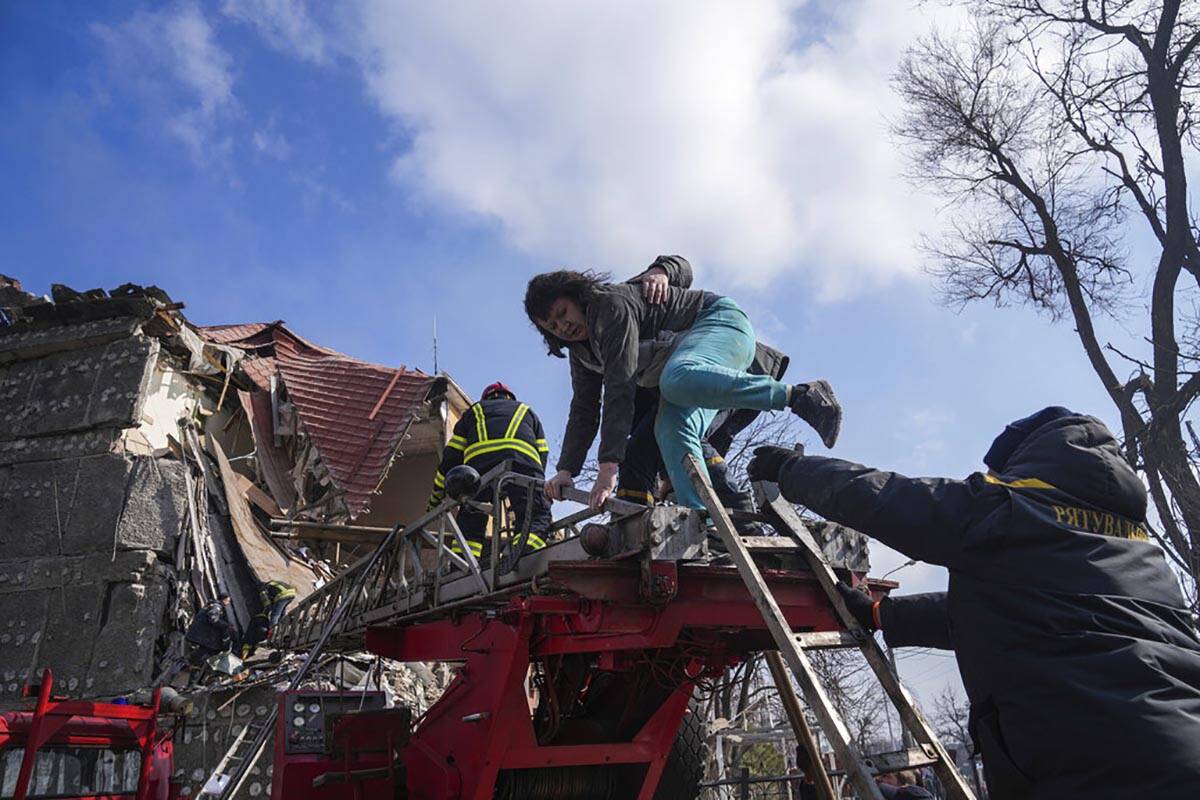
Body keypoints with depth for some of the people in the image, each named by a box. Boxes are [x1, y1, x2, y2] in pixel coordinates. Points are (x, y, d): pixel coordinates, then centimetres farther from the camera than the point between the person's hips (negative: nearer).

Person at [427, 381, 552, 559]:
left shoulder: (473, 411, 38)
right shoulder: (527, 411, 39)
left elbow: (451, 456, 30)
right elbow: (543, 454, 27)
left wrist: (436, 497, 35)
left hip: (479, 463, 1)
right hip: (523, 461, -1)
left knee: (470, 519, 15)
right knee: (538, 516, 3)